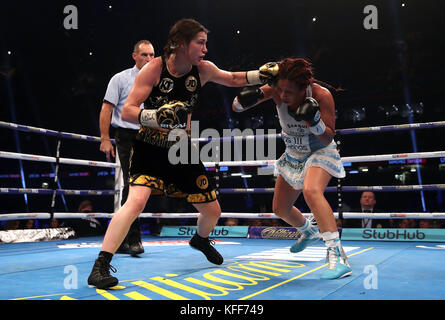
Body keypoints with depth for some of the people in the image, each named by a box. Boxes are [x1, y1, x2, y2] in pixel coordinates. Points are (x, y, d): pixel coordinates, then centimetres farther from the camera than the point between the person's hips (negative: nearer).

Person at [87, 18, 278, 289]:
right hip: (150, 150, -5)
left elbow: (233, 79, 17)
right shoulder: (154, 68, -16)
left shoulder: (203, 69, -3)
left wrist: (264, 74, 4)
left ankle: (200, 240, 47)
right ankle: (100, 267, -20)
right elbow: (127, 111, -19)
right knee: (137, 201, -30)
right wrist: (158, 117, -36)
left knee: (213, 211, 11)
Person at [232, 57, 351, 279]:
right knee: (280, 209, 14)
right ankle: (309, 232, 47)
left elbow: (328, 138, -22)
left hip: (320, 153, -5)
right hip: (293, 156, 6)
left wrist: (314, 120, -41)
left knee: (311, 191, -37)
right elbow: (236, 107, -14)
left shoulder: (321, 95, -28)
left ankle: (337, 256, -36)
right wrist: (246, 98, -37)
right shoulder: (275, 90, -19)